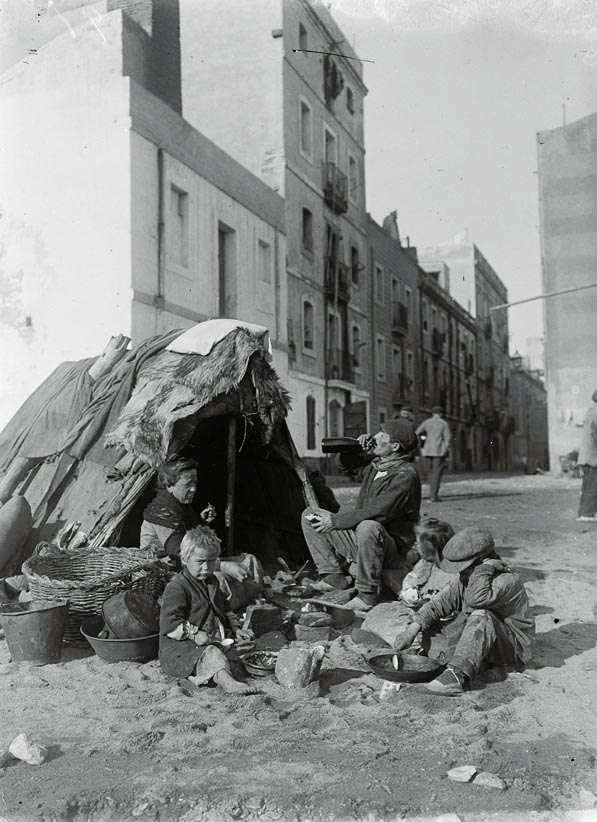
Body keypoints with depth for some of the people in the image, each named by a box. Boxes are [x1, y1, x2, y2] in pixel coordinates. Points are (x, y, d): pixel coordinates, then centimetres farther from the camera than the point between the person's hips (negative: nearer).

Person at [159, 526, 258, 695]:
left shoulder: (212, 582, 17)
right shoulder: (176, 587, -12)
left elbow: (224, 611, 30)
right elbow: (169, 624, -20)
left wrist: (235, 629, 14)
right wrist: (194, 634, -28)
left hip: (214, 641, 9)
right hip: (180, 646, -9)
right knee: (210, 654, -36)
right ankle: (227, 682, -60)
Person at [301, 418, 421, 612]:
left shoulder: (405, 475, -19)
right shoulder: (376, 462, 7)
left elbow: (377, 512, -28)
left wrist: (335, 521, -22)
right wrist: (357, 448, 3)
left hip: (391, 547, -8)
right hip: (358, 538, 9)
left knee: (368, 527, -42)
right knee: (310, 515, 2)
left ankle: (367, 595, -28)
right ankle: (334, 577, -1)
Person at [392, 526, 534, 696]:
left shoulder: (508, 580, -24)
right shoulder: (463, 577, 1)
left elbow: (477, 599, -42)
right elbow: (439, 603, 2)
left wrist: (486, 565, -33)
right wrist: (415, 626, -11)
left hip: (513, 648, -8)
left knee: (481, 616, -36)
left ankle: (459, 674, -46)